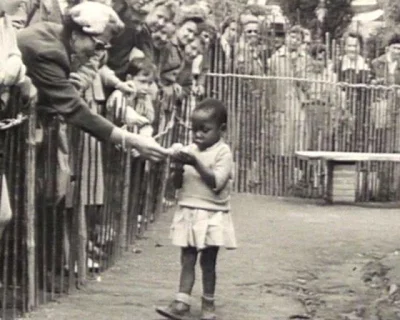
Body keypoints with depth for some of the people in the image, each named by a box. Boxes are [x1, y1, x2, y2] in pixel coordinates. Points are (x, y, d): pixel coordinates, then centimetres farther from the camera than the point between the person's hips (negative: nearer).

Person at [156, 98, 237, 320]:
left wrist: (196, 163, -25)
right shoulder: (190, 150, 8)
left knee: (208, 260, 5)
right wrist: (177, 166, -9)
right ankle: (182, 302, 2)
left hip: (212, 216, -5)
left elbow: (216, 183, -19)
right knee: (187, 258, 3)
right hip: (188, 213, 5)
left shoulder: (223, 152, -9)